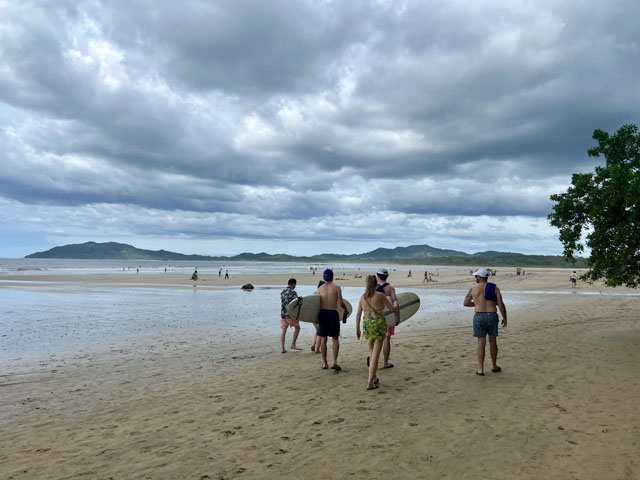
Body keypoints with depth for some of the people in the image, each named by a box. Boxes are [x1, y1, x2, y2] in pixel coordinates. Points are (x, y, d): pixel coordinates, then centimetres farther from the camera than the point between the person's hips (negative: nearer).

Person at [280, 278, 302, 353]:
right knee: (297, 327, 13)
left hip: (282, 314, 6)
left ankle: (282, 348, 4)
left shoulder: (282, 292, 10)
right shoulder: (293, 292, -10)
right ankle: (293, 345, 10)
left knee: (283, 331, 9)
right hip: (290, 314, -6)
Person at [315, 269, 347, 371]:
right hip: (333, 313, -3)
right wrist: (346, 309, 12)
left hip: (322, 313, 3)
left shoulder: (320, 289, 5)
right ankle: (335, 362, -4)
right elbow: (341, 303, -7)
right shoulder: (337, 288, -5)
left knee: (323, 339, 9)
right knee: (335, 338, 7)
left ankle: (324, 363, 12)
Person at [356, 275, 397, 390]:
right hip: (379, 324, -4)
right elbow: (391, 308, 1)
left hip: (367, 325, 4)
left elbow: (358, 314, 5)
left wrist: (357, 329, 14)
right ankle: (370, 383, -3)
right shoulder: (380, 296, -9)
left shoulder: (363, 297, 2)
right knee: (376, 354, 0)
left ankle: (373, 377, 29)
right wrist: (397, 313, 23)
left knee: (372, 351, 23)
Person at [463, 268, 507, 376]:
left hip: (479, 317, -1)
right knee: (493, 342, 16)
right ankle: (494, 366, 28)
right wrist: (505, 318, 4)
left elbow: (466, 303, 7)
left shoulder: (473, 288, 1)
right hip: (492, 316, 1)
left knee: (481, 343, 3)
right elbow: (501, 304, -4)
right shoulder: (494, 288, 2)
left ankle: (480, 369, 2)